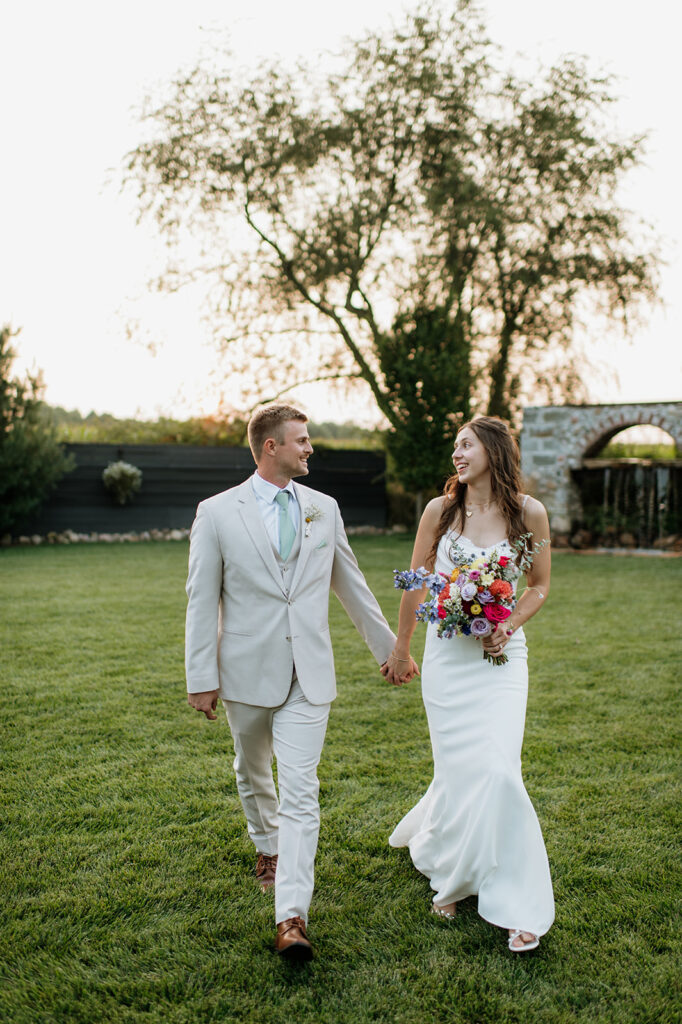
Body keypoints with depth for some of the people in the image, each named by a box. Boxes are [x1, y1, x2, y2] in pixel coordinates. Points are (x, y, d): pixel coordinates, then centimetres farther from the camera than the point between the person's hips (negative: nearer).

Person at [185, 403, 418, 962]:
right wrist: (201, 678, -6)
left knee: (300, 791, -7)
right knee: (253, 773, 20)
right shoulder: (217, 513, -5)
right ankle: (268, 847, 49)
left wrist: (388, 647, 18)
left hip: (308, 674, 1)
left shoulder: (323, 508, 4)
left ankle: (292, 917, -6)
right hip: (248, 671, 0)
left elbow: (351, 583, 14)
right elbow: (202, 601, -4)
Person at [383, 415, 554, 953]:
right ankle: (451, 874, 33)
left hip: (502, 655, -1)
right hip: (447, 653, 1)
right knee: (458, 771, 4)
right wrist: (401, 647, 15)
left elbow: (540, 585, 8)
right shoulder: (441, 510, -1)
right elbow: (416, 583, 10)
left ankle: (518, 905, 8)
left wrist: (510, 625, -9)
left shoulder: (530, 513, -3)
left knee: (498, 770, -10)